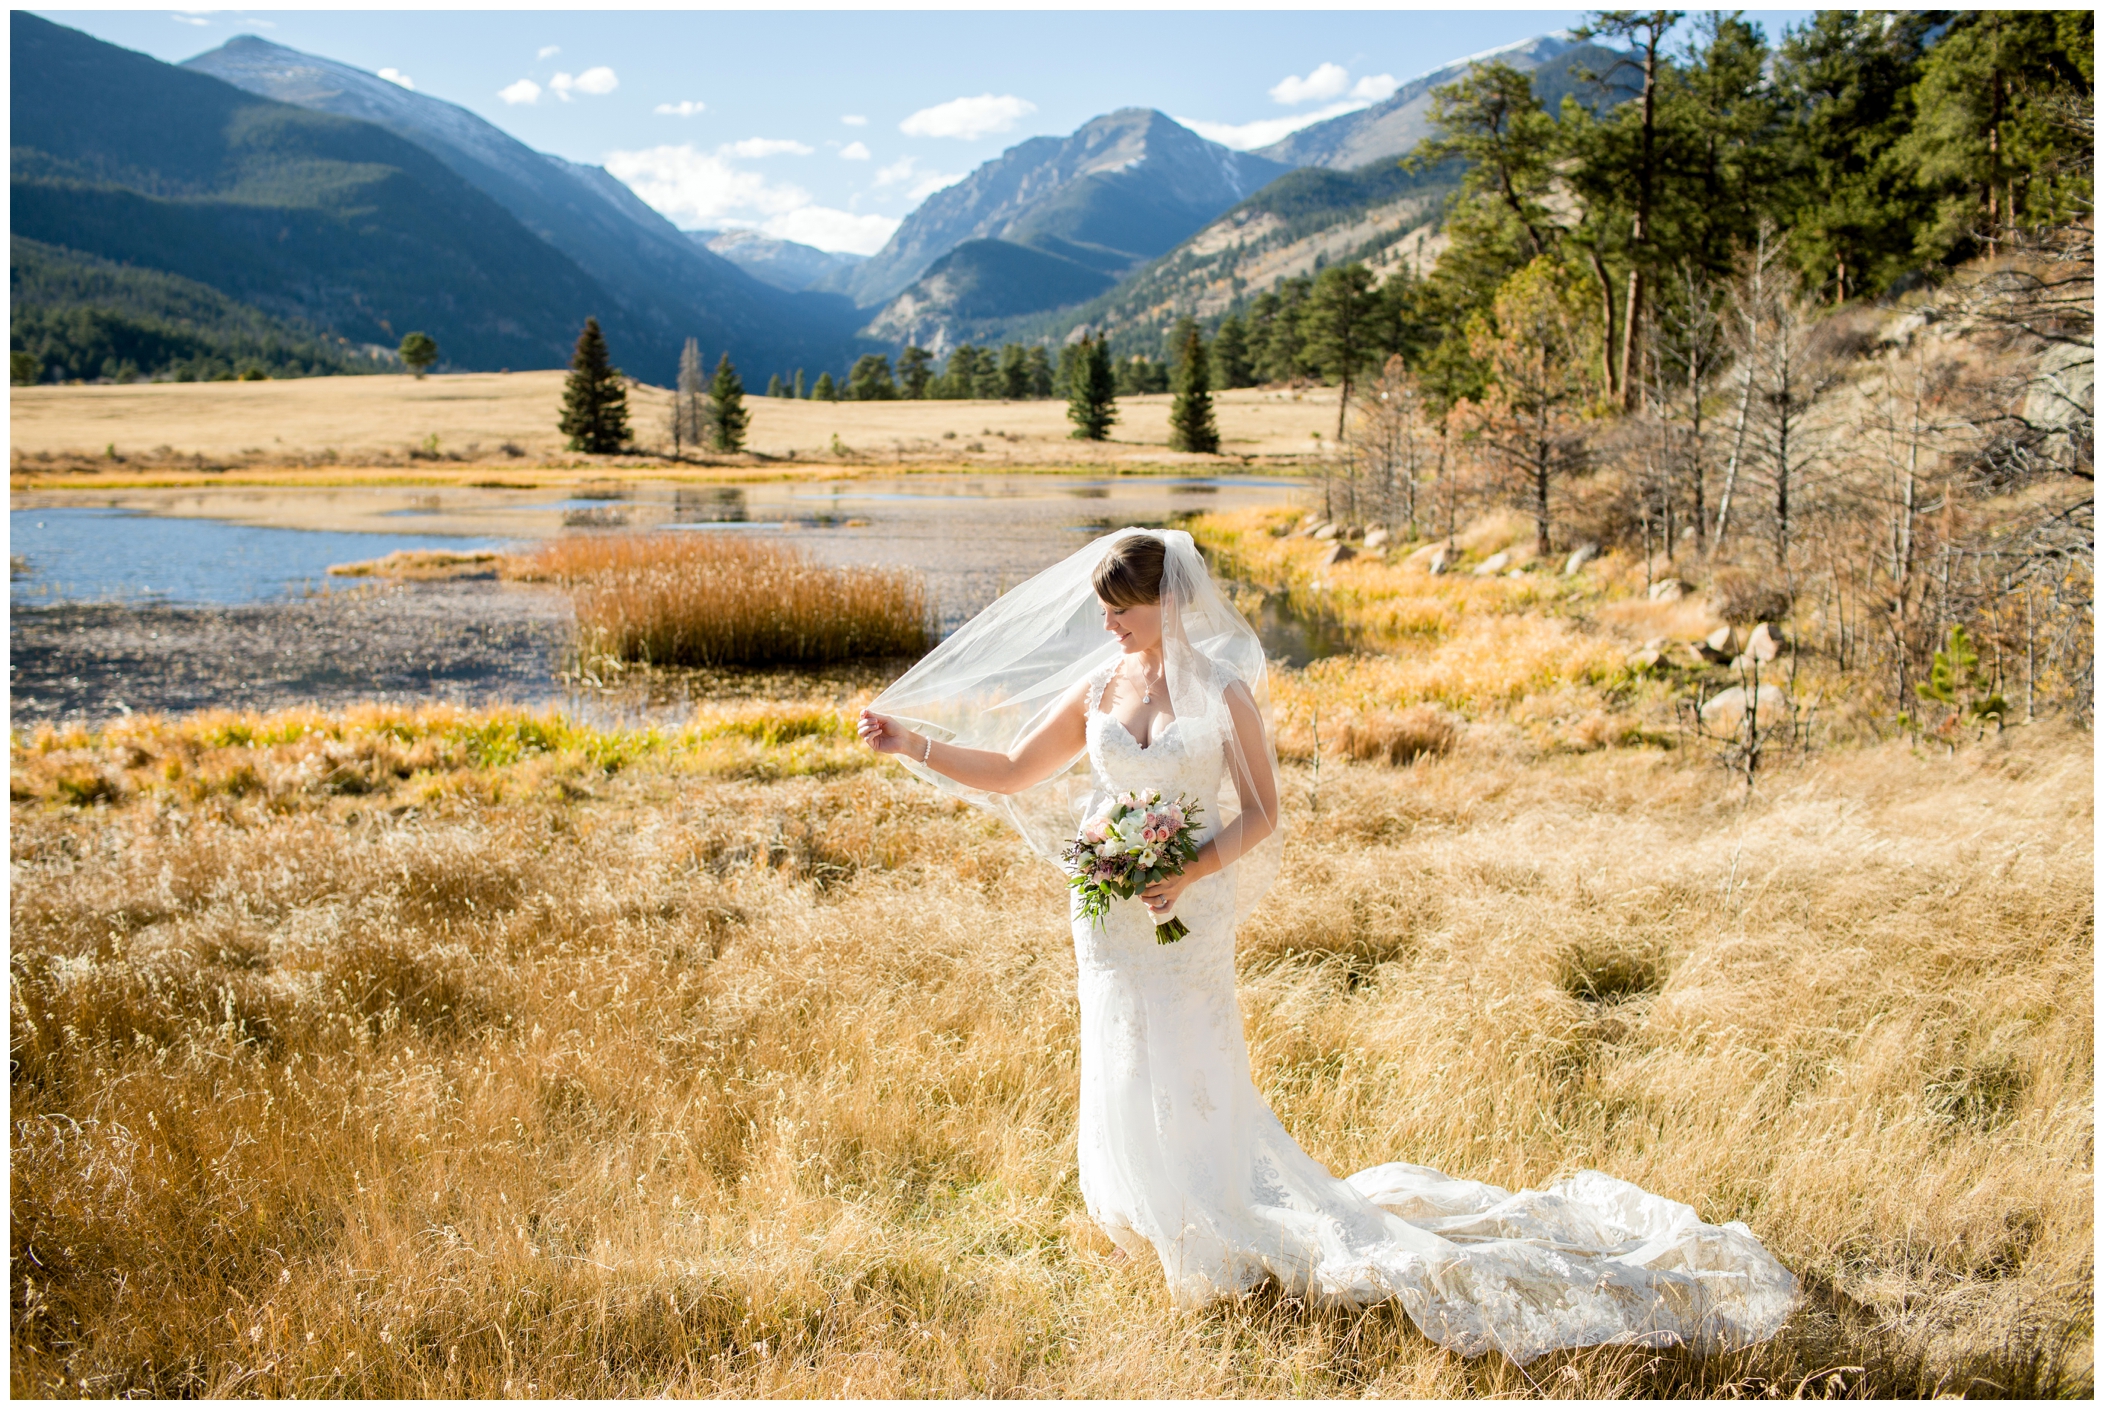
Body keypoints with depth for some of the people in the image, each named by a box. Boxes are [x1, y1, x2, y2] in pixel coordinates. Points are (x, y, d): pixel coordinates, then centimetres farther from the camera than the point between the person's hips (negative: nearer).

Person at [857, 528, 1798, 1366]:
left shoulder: (1222, 687, -10)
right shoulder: (1095, 688, 2)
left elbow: (1262, 814, -8)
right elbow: (1010, 773, 8)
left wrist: (1191, 873, -22)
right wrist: (908, 742, 0)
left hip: (1189, 919, -5)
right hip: (1109, 924, 5)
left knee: (1183, 1086, 0)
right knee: (1131, 1085, 12)